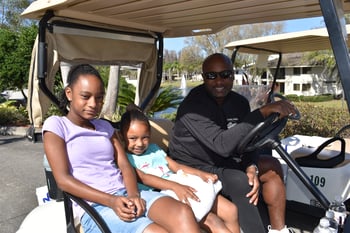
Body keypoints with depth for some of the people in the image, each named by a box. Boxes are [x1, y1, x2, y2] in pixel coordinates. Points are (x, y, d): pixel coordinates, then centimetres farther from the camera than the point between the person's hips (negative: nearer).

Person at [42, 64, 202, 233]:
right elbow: (63, 180, -6)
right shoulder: (56, 125, 3)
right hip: (95, 207, -4)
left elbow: (125, 166, 11)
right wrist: (110, 201, -17)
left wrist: (134, 195, -12)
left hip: (126, 194, 5)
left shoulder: (105, 127, 20)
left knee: (183, 214, -26)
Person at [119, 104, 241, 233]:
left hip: (185, 184, 7)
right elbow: (143, 178, -14)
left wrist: (201, 174, 3)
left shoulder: (154, 148, 22)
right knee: (210, 220, -23)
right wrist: (175, 187, -26)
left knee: (230, 210, -1)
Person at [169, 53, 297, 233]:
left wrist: (251, 168, -20)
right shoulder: (192, 106, -25)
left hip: (223, 162, 8)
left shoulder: (239, 103, -2)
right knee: (240, 181, -30)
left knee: (272, 167, 1)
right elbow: (223, 144, -36)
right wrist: (263, 112, -38)